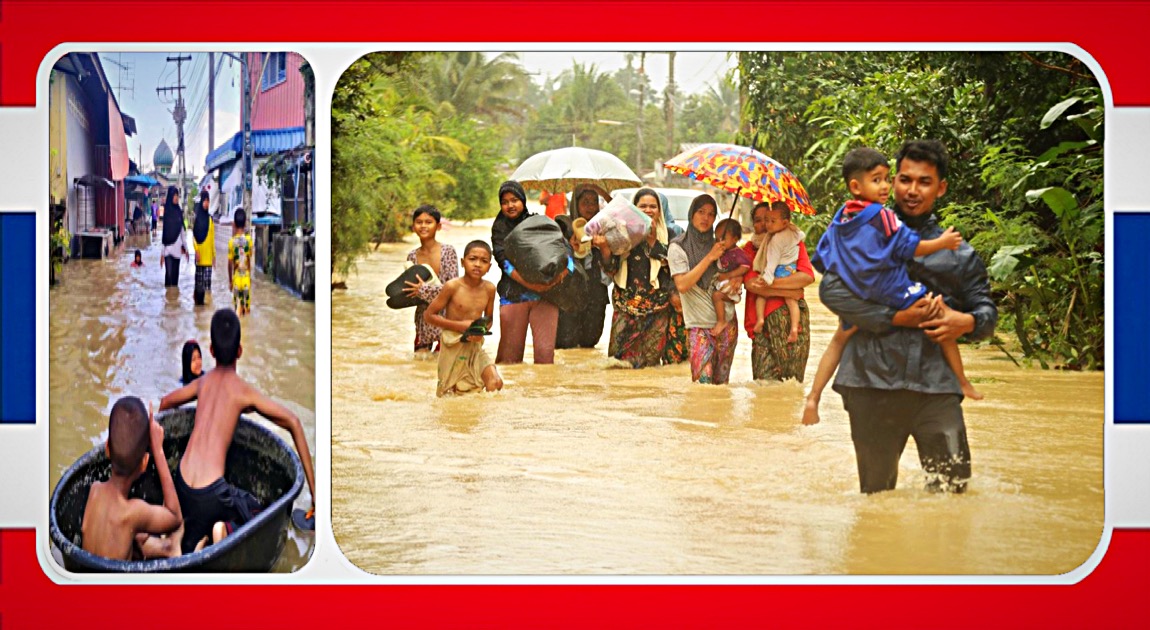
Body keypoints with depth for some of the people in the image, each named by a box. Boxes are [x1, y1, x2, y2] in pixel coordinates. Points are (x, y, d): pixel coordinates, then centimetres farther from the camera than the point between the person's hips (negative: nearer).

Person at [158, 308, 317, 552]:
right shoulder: (244, 391, 3)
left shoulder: (202, 383, 15)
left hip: (183, 487, 5)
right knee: (256, 513, 23)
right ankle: (229, 531, -7)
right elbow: (293, 423, -3)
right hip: (211, 495, -5)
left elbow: (164, 403, 33)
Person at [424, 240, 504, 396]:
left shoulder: (489, 289, -2)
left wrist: (482, 330, -10)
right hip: (453, 347, -3)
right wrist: (459, 325, -17)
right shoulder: (452, 286, -14)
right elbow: (429, 315, -9)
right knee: (453, 394, 2)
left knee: (495, 383, -15)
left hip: (476, 347, 3)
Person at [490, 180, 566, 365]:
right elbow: (505, 261, -5)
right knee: (510, 353, 0)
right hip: (513, 294, -1)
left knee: (545, 352, -7)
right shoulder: (500, 228, 8)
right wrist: (528, 283, -19)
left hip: (545, 294, 1)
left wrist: (563, 270, -18)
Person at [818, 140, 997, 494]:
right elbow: (831, 289, -4)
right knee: (876, 495, 6)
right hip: (873, 382, -1)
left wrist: (967, 322, -5)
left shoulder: (959, 254, 17)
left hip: (936, 385, 2)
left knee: (954, 488, -8)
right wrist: (897, 317, -10)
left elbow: (987, 310, 20)